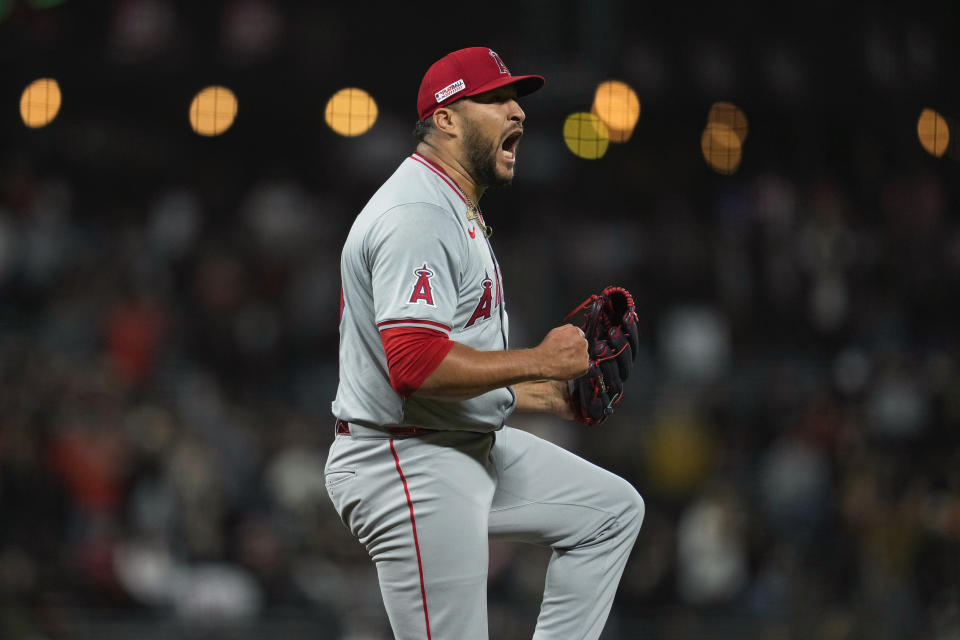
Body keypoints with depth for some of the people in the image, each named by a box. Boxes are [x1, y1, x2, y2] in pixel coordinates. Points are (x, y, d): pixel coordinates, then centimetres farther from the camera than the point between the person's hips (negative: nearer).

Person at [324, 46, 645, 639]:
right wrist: (540, 361, -21)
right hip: (405, 471, -11)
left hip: (471, 448, 11)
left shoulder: (455, 213, 18)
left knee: (612, 509, 16)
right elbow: (416, 364, -30)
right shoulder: (416, 215, -19)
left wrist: (549, 395, 13)